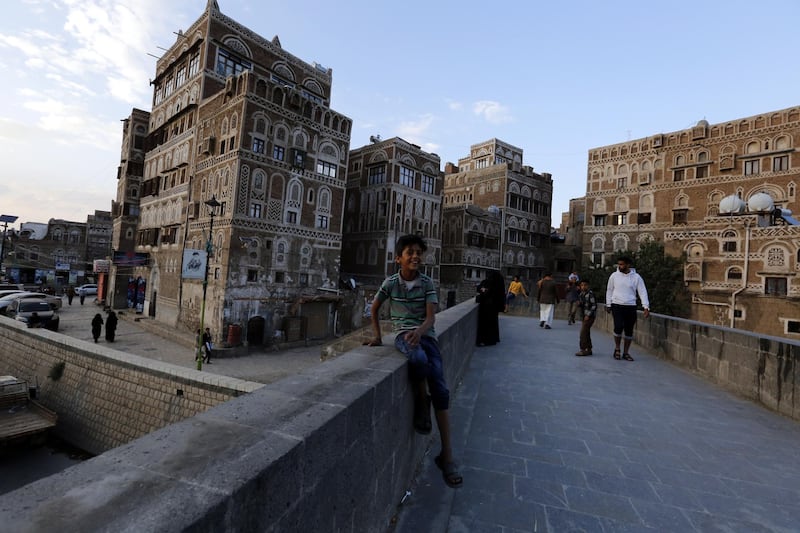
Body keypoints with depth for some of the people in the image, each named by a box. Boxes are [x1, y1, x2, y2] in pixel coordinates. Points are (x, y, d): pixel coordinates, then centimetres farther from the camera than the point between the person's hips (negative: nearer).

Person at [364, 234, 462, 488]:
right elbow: (375, 308, 15)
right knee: (419, 359, -37)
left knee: (440, 388, -12)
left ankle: (446, 455, 1)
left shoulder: (427, 283, 0)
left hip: (425, 334, 1)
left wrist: (419, 332, -29)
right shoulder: (390, 282, 2)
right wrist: (377, 335, 10)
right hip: (402, 333, -1)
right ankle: (421, 401, -4)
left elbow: (431, 317, -9)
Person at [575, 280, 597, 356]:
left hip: (590, 316, -8)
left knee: (583, 332, -11)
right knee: (586, 333, 13)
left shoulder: (590, 294, -14)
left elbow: (594, 306, -15)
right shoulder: (581, 294, 10)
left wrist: (588, 315, -18)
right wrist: (579, 303, -3)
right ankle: (589, 349, 21)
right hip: (583, 316, 8)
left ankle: (583, 350, -7)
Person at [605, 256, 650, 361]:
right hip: (617, 306, -1)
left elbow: (643, 292, -1)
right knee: (618, 327, -15)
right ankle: (617, 349, 7)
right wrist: (608, 305, 8)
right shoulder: (614, 276, 2)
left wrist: (646, 307, -10)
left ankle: (625, 353, 20)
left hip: (631, 307, 1)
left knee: (629, 330, 6)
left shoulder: (636, 277, 1)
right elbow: (609, 290, 10)